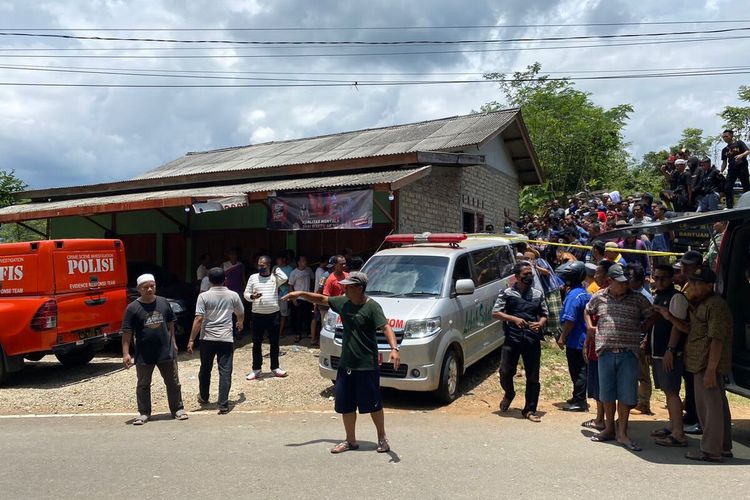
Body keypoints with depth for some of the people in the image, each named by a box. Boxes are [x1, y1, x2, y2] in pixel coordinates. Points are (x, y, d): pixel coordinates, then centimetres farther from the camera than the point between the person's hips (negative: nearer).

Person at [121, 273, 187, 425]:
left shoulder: (164, 303, 1)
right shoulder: (132, 308, -8)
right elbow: (127, 332, -8)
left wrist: (173, 342, 12)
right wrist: (126, 353, -12)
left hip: (166, 351, 2)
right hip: (143, 354, -1)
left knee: (173, 382, 9)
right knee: (143, 385, 12)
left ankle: (178, 409, 22)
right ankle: (144, 413, 26)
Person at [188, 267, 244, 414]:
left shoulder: (203, 296, -5)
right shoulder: (233, 295, 1)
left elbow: (198, 320, -11)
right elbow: (241, 314, 16)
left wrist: (191, 340, -7)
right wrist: (240, 324, 38)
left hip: (207, 339, 0)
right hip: (226, 339, 0)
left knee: (205, 369, 19)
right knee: (225, 371, 1)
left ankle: (203, 397, 37)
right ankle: (223, 405, -3)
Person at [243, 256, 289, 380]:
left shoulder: (275, 277, 2)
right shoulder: (253, 277, 3)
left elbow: (284, 278, -19)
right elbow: (246, 294, 5)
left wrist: (276, 270, -3)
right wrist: (252, 297, -17)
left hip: (273, 314, 0)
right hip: (258, 315, 0)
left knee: (274, 342, 9)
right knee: (257, 343, 6)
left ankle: (275, 368, 23)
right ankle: (256, 369, 16)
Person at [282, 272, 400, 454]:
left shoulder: (372, 307, -15)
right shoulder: (343, 302, 5)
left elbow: (386, 328, -24)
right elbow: (322, 299, 18)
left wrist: (394, 348, -39)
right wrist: (301, 294, 13)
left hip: (367, 366, -6)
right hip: (345, 364, 7)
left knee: (373, 404, 6)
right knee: (345, 404, 12)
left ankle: (382, 438, 26)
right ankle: (350, 440, 28)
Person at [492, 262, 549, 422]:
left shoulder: (538, 294, 12)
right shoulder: (507, 293, 2)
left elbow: (545, 315, 17)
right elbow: (495, 313, -1)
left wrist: (540, 323, -6)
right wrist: (514, 319, -14)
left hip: (533, 341, 2)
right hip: (512, 339, -2)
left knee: (533, 378, 4)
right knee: (505, 372, 0)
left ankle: (530, 410, 17)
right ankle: (509, 394, 32)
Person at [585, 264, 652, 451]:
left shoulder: (638, 299, 0)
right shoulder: (599, 297, 5)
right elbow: (588, 312, 22)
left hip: (628, 353, -1)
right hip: (606, 352, 1)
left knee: (626, 394, 2)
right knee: (607, 393, 11)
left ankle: (622, 433, 14)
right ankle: (609, 429, 26)